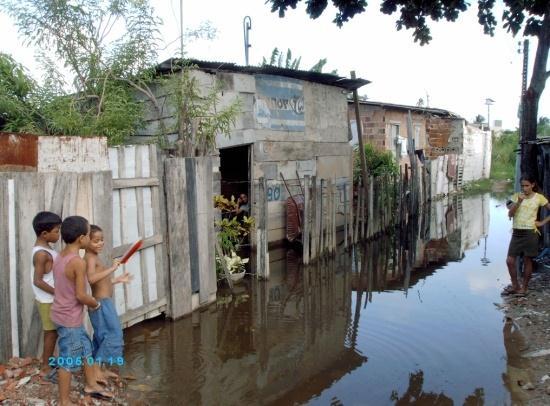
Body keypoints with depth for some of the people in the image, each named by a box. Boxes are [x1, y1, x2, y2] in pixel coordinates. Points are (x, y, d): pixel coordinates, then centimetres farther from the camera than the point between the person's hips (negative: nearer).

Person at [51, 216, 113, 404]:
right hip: (70, 318, -9)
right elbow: (81, 295, -24)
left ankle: (91, 385, 37)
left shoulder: (60, 257, 3)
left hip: (63, 314, 9)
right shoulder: (78, 262, -24)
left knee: (86, 349, 22)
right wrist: (96, 304, -5)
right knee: (69, 361, 4)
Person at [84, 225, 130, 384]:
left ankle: (98, 369, 27)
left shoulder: (93, 257, 14)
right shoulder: (91, 258, -17)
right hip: (102, 303, -10)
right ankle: (95, 368, -1)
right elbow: (92, 278, -35)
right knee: (113, 336, -6)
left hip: (102, 302, 10)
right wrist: (112, 269, -35)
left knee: (102, 336, 17)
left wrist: (118, 280, 23)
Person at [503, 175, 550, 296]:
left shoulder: (539, 198, -1)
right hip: (516, 232, 3)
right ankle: (515, 286, 18)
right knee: (510, 260, 0)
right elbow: (510, 214, -4)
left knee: (527, 260, 5)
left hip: (530, 233, -3)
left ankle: (524, 288, 18)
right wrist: (519, 202, -15)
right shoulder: (517, 196, 5)